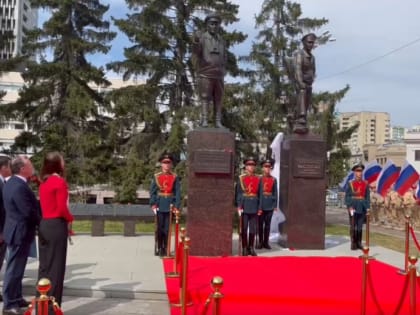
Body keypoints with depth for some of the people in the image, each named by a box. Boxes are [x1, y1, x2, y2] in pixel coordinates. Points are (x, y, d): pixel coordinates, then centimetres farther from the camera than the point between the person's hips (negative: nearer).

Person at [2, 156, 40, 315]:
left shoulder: (12, 182, 9)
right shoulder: (20, 187, -24)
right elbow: (29, 212, -24)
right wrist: (41, 223, -8)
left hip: (16, 230, 10)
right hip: (20, 232, -10)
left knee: (16, 268, 18)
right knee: (14, 269, -2)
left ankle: (16, 298, 30)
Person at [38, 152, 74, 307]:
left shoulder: (43, 182, 10)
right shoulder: (60, 182, -12)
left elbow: (45, 205, 10)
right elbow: (62, 208, -17)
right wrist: (70, 219, 1)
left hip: (44, 225, 8)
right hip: (56, 225, -8)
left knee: (44, 265, 13)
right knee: (56, 266, 0)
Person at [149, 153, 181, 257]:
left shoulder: (175, 177, 4)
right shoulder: (156, 177, 4)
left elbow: (178, 192, 1)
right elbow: (152, 192, 3)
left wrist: (176, 206, -8)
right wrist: (153, 204, -7)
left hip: (170, 206, 0)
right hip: (159, 206, 0)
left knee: (167, 228, 3)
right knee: (160, 228, 5)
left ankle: (165, 248, 12)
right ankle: (159, 248, 14)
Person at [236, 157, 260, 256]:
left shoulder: (258, 179, 7)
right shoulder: (241, 178, -1)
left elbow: (259, 194, 9)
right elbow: (238, 193, -3)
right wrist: (239, 207, -10)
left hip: (254, 207, 3)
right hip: (244, 206, -3)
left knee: (253, 229, 6)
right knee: (244, 228, 2)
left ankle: (251, 248, 16)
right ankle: (244, 248, 9)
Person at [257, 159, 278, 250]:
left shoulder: (274, 179, 5)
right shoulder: (259, 179, -2)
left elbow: (275, 193, 6)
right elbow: (257, 192, -3)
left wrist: (275, 205, 2)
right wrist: (258, 206, -7)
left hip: (270, 205, 2)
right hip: (261, 205, -2)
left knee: (268, 224, 8)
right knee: (260, 224, 5)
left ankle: (266, 242, 15)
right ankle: (260, 242, 14)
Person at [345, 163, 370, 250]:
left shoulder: (365, 184, 8)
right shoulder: (350, 183, 0)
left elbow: (367, 196, 9)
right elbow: (347, 196, -2)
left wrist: (368, 207, 1)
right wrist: (349, 206, -12)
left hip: (362, 208, 3)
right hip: (353, 207, -2)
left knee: (360, 226, 7)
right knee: (353, 226, 1)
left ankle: (359, 243, 15)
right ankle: (353, 243, 6)